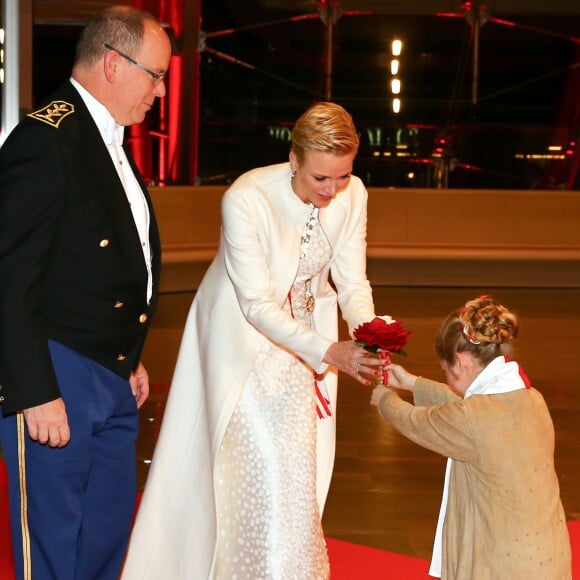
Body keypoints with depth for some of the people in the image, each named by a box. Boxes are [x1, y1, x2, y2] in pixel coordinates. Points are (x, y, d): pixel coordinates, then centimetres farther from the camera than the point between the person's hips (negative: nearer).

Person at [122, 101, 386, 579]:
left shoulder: (352, 195, -14)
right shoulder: (247, 198, -29)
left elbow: (352, 283, -9)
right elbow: (258, 305, -28)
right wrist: (328, 352, -37)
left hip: (303, 332, 5)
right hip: (244, 334, -5)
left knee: (299, 465, 8)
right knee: (263, 468, -10)